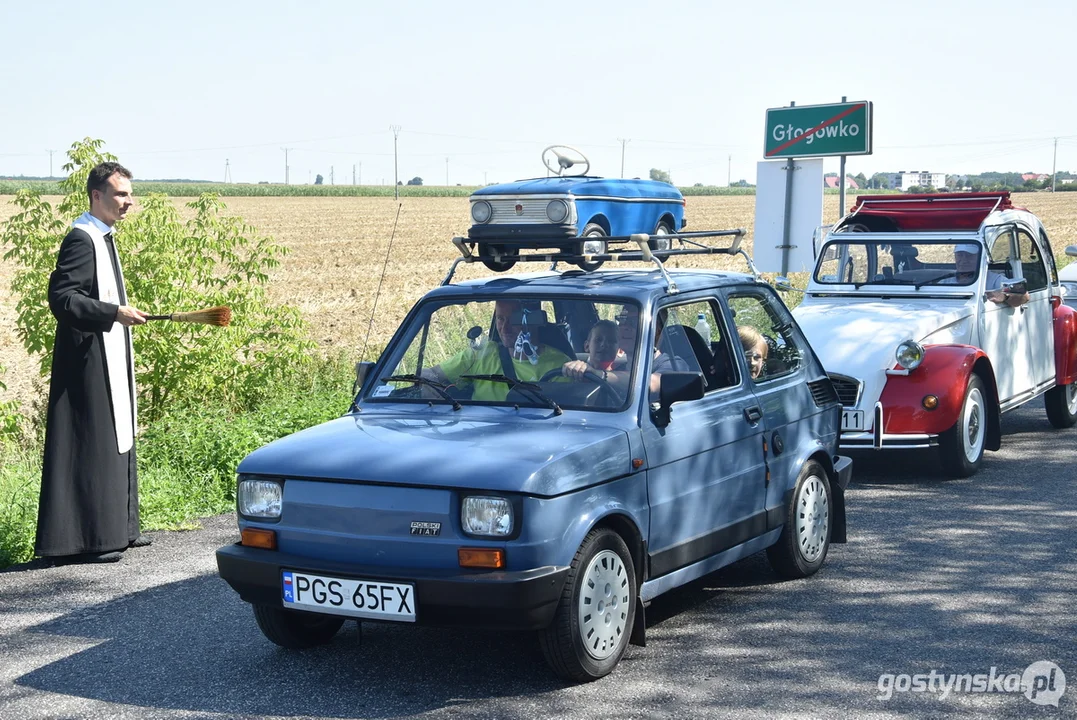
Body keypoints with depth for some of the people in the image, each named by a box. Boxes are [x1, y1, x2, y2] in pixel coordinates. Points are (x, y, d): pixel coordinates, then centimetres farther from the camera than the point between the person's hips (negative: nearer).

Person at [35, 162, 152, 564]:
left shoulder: (102, 238, 15)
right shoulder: (81, 239, -16)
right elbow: (61, 298, -24)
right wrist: (115, 313, -30)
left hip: (109, 359, 11)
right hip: (88, 361, -11)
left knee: (116, 442, 16)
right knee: (89, 447, -8)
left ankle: (116, 528, 25)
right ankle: (84, 540, -4)